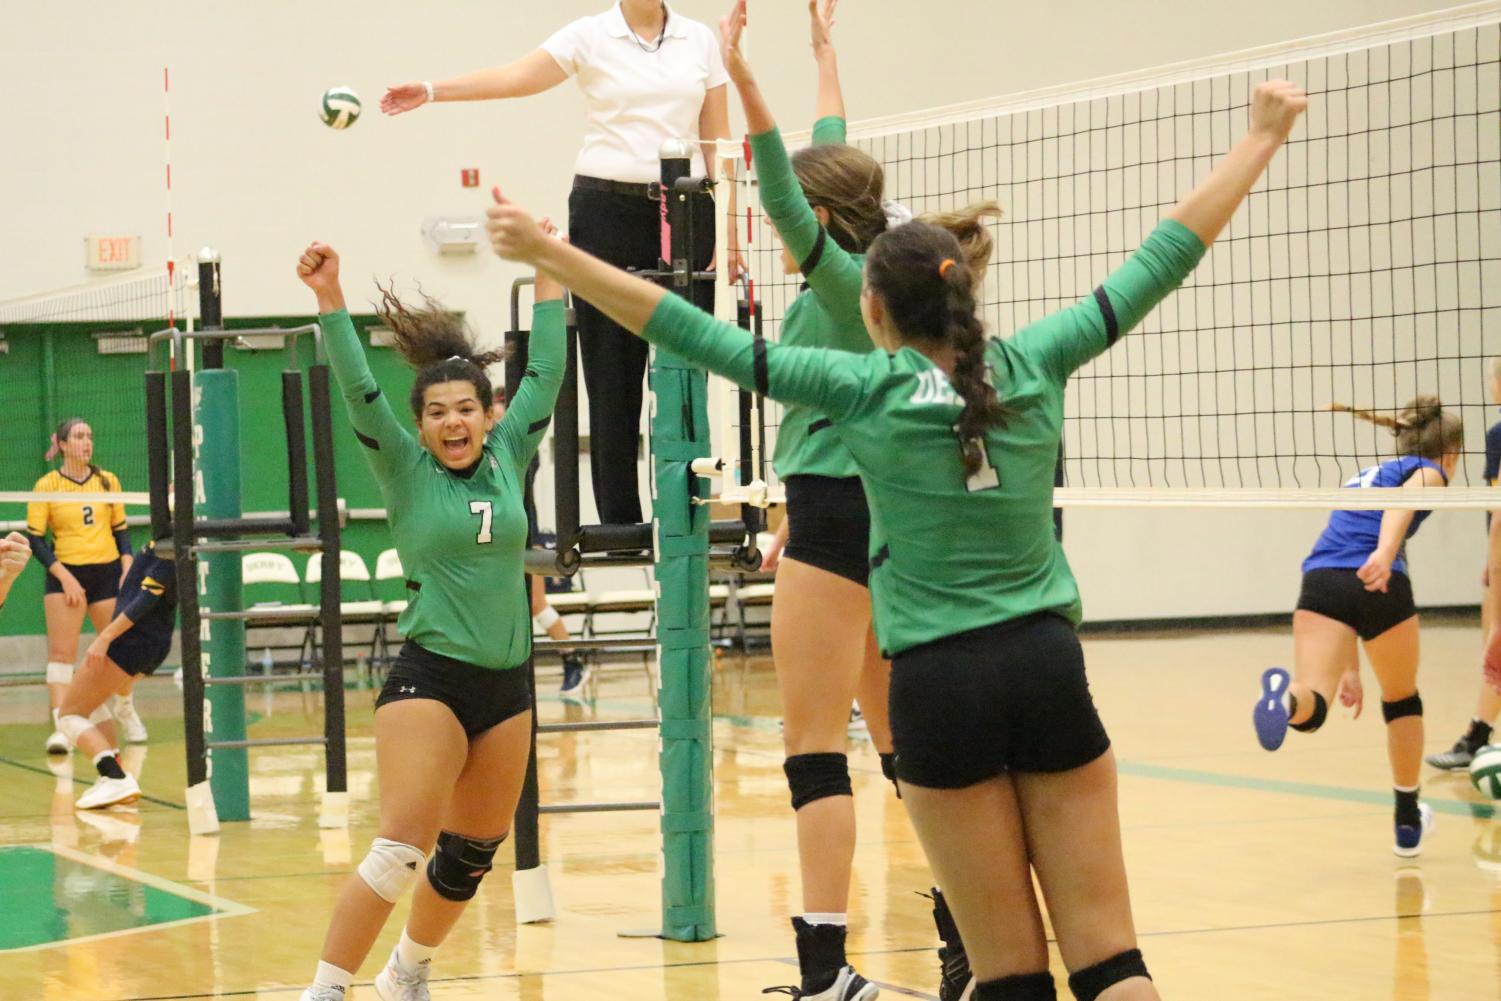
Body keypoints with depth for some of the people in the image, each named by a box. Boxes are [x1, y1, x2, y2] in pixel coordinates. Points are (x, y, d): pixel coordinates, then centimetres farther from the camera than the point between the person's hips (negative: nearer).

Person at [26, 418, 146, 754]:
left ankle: (126, 710, 34)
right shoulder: (47, 485, -4)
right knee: (61, 651, -11)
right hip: (66, 575, -3)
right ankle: (61, 726, -13)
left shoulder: (108, 481, 6)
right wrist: (63, 576, -12)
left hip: (107, 572, 3)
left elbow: (121, 530, 12)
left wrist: (127, 571, 0)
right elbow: (34, 538, -5)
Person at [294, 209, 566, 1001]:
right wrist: (329, 298, -22)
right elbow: (359, 391, -12)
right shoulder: (406, 473, -1)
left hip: (506, 682, 5)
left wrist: (549, 276, 13)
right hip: (428, 677, -5)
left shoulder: (508, 459, 8)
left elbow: (546, 374, 11)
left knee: (472, 857, 12)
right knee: (402, 850, -18)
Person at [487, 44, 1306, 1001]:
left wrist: (549, 253, -3)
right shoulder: (1029, 368, 2)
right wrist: (1260, 140, 17)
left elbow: (698, 334, -5)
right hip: (1049, 668, 2)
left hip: (942, 685, -2)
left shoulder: (864, 387, -4)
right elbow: (1160, 261, 8)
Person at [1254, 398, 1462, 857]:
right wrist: (1385, 553, -30)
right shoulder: (1429, 473, 17)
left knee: (1309, 709, -15)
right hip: (1379, 583, -4)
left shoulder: (1365, 476, 37)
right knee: (1402, 698, 23)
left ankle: (1286, 695, -52)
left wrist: (1350, 669, 40)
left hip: (1321, 579, 4)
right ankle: (1408, 823, 34)